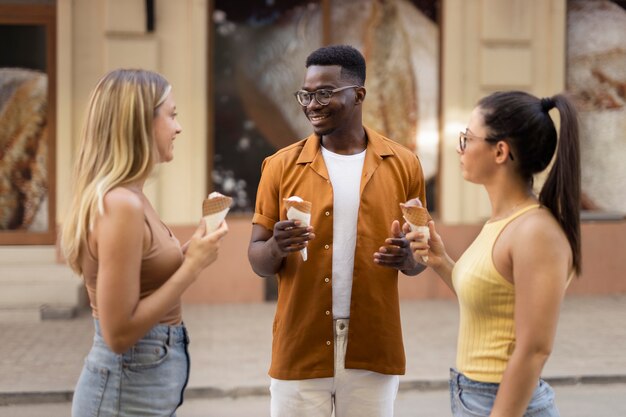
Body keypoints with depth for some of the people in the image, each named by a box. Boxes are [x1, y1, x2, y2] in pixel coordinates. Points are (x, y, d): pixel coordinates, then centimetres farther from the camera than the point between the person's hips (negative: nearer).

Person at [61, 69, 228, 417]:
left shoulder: (128, 197, 7)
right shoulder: (120, 204, -21)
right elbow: (118, 332, -22)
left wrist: (191, 253, 5)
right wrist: (193, 265, -17)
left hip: (145, 381, 9)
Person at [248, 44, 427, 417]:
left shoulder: (403, 164, 2)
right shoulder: (282, 166, 0)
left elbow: (419, 258, 9)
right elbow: (258, 261, 3)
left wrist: (406, 257, -14)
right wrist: (276, 247, -19)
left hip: (374, 353, 1)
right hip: (300, 353, 0)